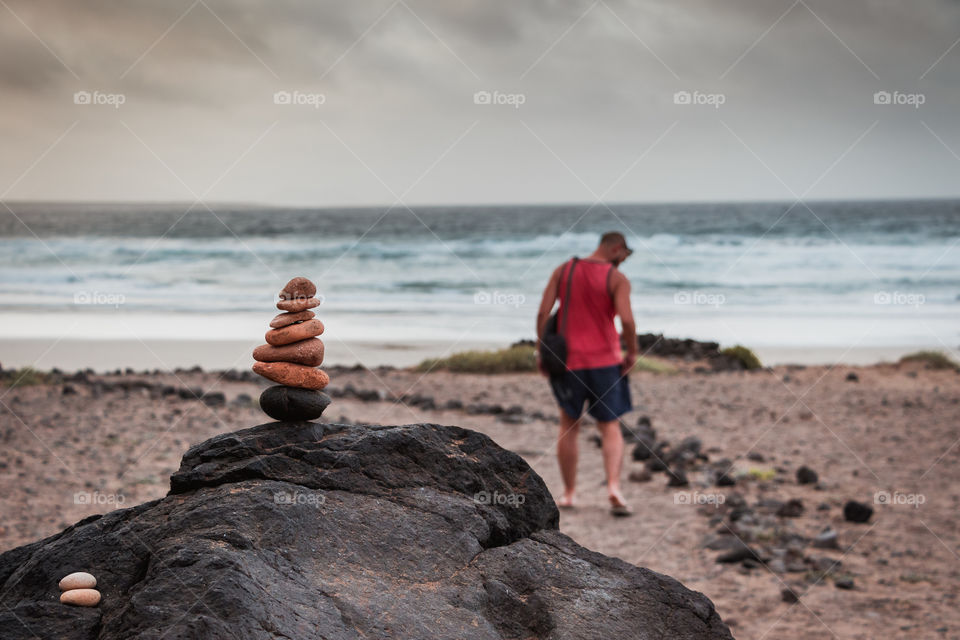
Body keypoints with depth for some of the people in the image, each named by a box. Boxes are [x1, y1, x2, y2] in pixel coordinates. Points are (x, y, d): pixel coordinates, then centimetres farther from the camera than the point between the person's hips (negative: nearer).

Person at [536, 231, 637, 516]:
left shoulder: (563, 270, 2)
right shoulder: (617, 279, -7)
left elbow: (543, 313, -4)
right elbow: (626, 320, -20)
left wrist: (542, 352, 4)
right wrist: (632, 354, -5)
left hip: (568, 361, 2)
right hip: (605, 362, -2)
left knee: (569, 426, 17)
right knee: (611, 428, 7)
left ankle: (568, 493, 20)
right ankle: (613, 486, -15)